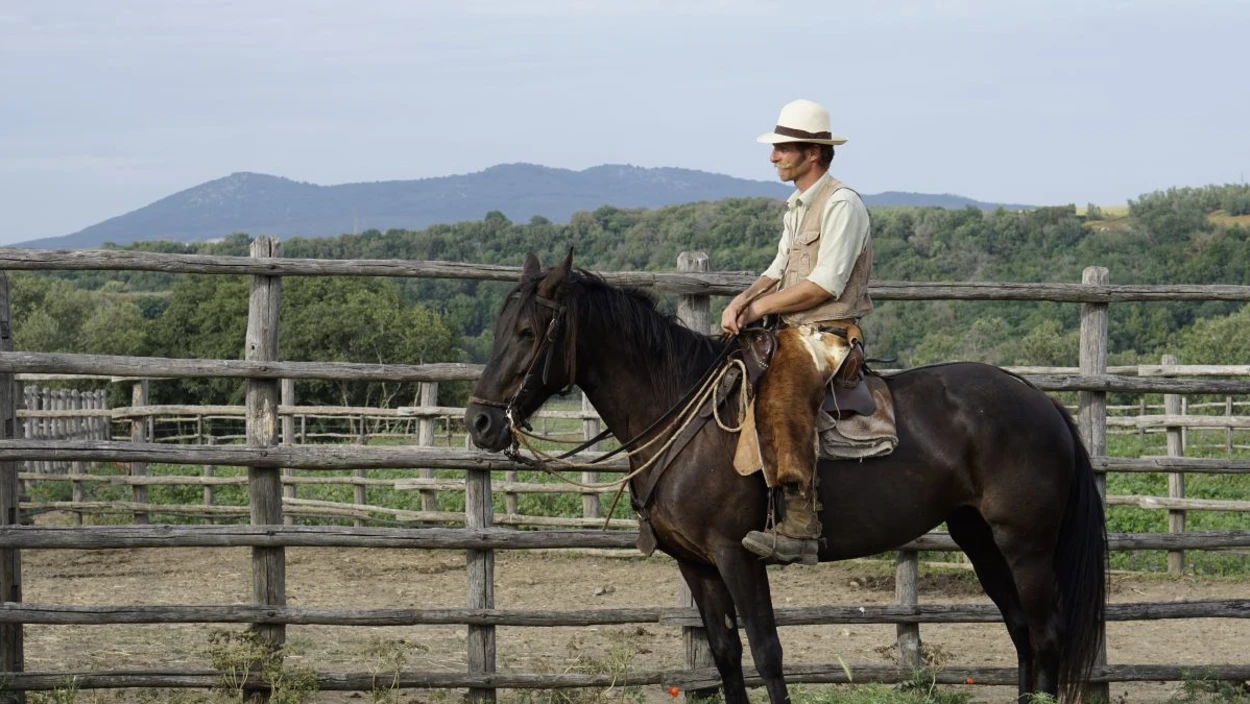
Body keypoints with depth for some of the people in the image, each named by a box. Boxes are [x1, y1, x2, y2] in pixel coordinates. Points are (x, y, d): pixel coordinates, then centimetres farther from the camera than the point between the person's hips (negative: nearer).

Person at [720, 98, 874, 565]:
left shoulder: (841, 205, -11)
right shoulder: (797, 207, 19)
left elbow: (826, 284, -17)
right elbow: (780, 271, 20)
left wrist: (760, 308, -11)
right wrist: (743, 300, 0)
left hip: (832, 338, -11)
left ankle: (799, 526, -37)